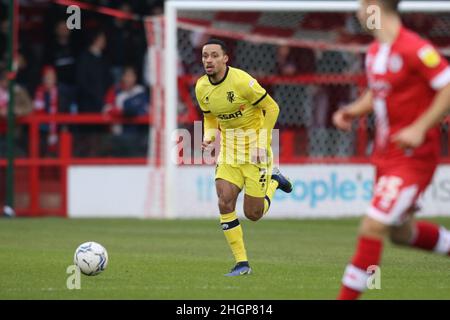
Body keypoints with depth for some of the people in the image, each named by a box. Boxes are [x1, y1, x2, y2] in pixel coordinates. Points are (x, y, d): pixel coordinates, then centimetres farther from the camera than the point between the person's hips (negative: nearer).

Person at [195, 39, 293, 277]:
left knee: (253, 214, -2)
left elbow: (272, 108, -13)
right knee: (225, 203, -12)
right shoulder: (201, 88, -3)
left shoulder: (241, 81, -21)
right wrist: (209, 137, -7)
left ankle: (273, 182, 31)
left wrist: (262, 145, -17)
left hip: (254, 146, -5)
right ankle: (242, 263, -3)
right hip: (228, 150, 5)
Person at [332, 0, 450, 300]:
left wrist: (420, 128, -27)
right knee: (401, 233, 19)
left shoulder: (414, 49, -19)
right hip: (385, 156, 9)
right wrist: (354, 110, 5)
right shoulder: (375, 51, 9)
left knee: (371, 229, -14)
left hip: (412, 157, -9)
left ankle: (347, 295, -10)